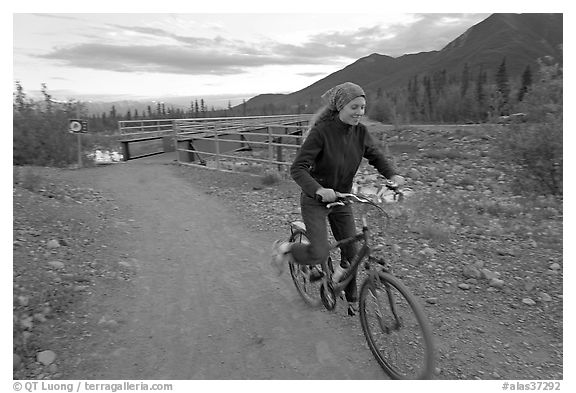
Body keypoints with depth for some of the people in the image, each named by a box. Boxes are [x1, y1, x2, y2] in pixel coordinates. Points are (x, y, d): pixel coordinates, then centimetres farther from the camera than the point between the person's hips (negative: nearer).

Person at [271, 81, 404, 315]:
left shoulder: (360, 132, -5)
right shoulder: (321, 131, -22)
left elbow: (376, 157, 4)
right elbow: (297, 169, -26)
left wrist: (392, 175, -17)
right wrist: (319, 190, -42)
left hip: (341, 199, 6)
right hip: (315, 200, -5)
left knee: (351, 252, 8)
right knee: (319, 254, -15)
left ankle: (351, 299, 33)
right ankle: (285, 249, 17)